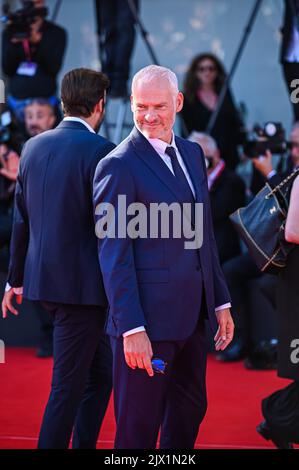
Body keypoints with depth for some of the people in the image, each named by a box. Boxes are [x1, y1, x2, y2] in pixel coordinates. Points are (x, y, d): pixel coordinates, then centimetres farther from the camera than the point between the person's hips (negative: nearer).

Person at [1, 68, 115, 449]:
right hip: (82, 283, -7)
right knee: (69, 385, 1)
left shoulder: (33, 147, 7)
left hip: (43, 279, 7)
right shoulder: (100, 151, -14)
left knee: (100, 371, 20)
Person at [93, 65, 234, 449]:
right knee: (139, 427, 0)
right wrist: (132, 328, -21)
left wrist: (220, 302, 14)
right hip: (148, 319, -8)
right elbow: (114, 255, -16)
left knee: (189, 410, 17)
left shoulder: (192, 154, 12)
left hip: (192, 316, 8)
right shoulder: (118, 166, -12)